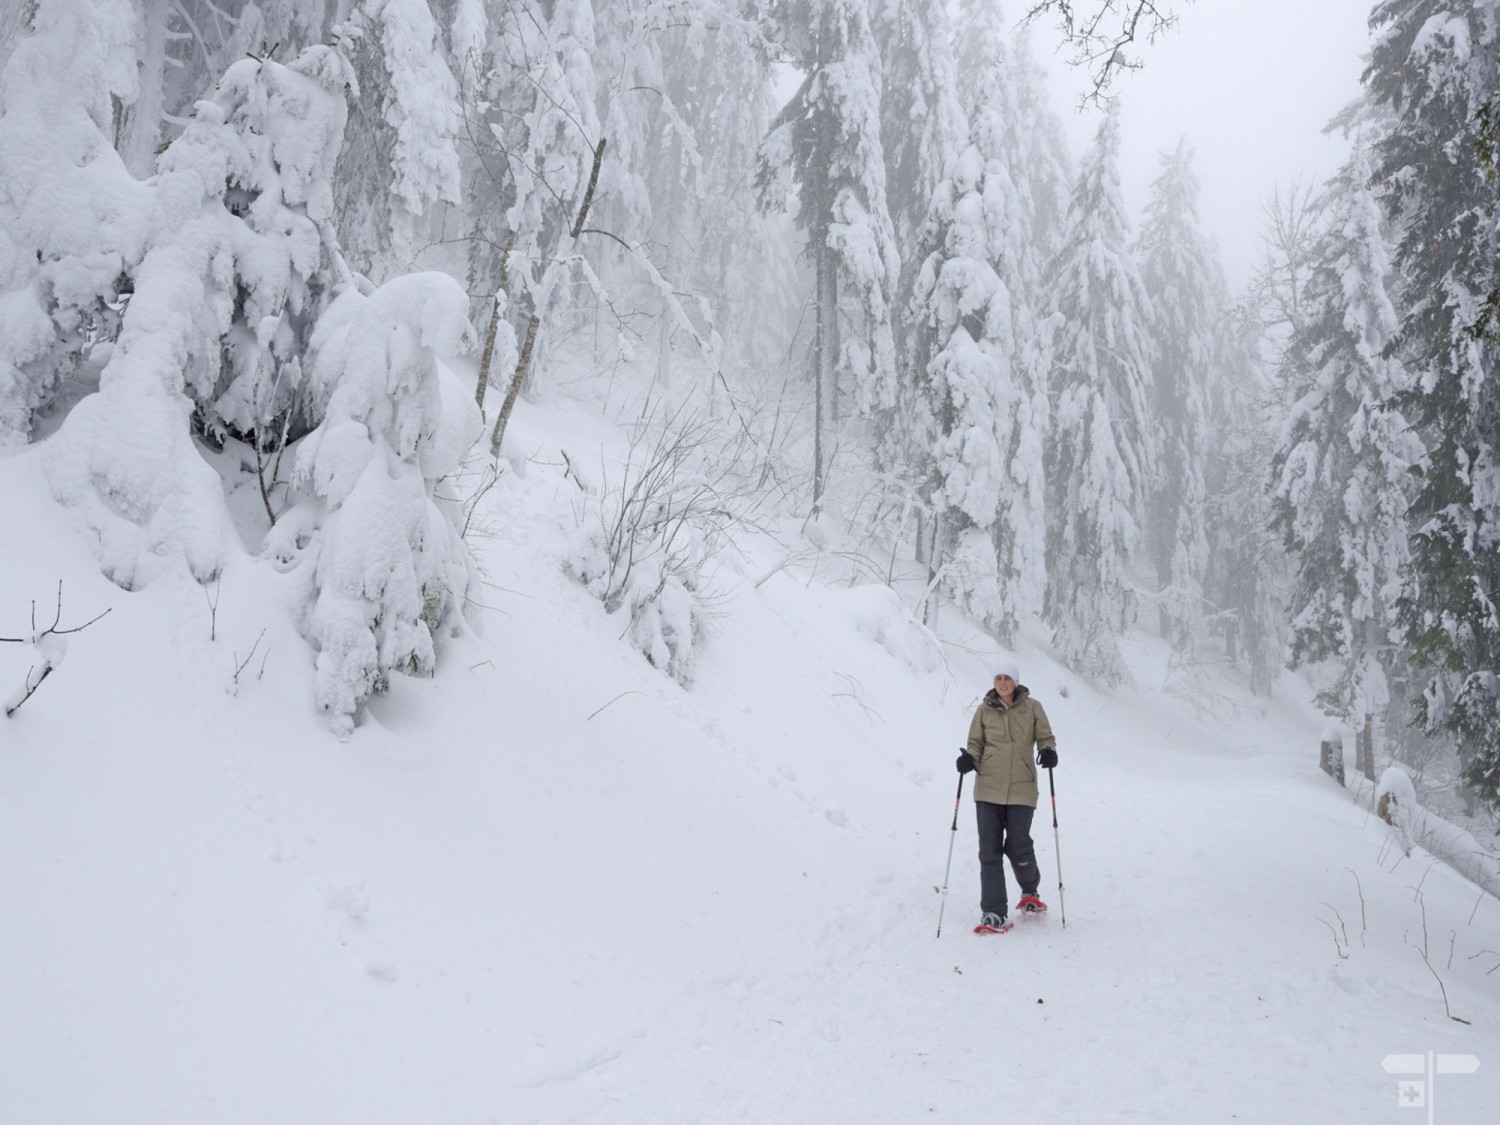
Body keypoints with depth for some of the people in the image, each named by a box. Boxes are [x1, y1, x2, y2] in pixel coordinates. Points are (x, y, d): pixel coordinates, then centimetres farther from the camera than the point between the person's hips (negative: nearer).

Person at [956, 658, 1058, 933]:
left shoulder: (1032, 708, 1)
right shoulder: (984, 710, 5)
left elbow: (1045, 738, 6)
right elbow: (976, 743, 10)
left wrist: (1048, 752, -16)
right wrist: (969, 758, -11)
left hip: (1021, 789, -2)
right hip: (988, 788, 2)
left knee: (1018, 847, -1)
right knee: (989, 850, -3)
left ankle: (1030, 892, 32)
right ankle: (993, 914, 2)